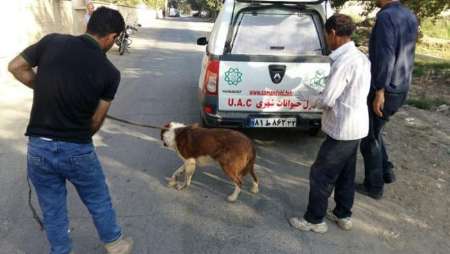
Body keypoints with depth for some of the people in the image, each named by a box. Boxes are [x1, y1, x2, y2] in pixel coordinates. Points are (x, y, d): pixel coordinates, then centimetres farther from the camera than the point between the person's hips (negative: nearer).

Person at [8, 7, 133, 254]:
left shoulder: (52, 41, -5)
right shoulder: (109, 73, -10)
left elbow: (15, 67, 4)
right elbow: (96, 121, -4)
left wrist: (43, 89, 13)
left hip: (38, 146, 3)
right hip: (78, 150, -2)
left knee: (52, 209, 20)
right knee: (98, 201, 21)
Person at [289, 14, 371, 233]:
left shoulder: (344, 62, -23)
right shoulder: (361, 57, 7)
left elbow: (327, 100, -22)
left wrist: (314, 100, -2)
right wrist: (324, 97, 7)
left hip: (342, 129, -9)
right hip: (356, 126, 9)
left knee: (320, 175, 4)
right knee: (345, 174, 20)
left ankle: (314, 220, 18)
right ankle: (343, 215, 36)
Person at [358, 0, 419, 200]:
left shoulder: (385, 16, -18)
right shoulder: (410, 17, 9)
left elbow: (385, 56, -25)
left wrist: (379, 91, -23)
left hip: (383, 90, -8)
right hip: (401, 89, 9)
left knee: (369, 138, 6)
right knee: (375, 132, 25)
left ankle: (374, 187, 18)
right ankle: (386, 171, 29)